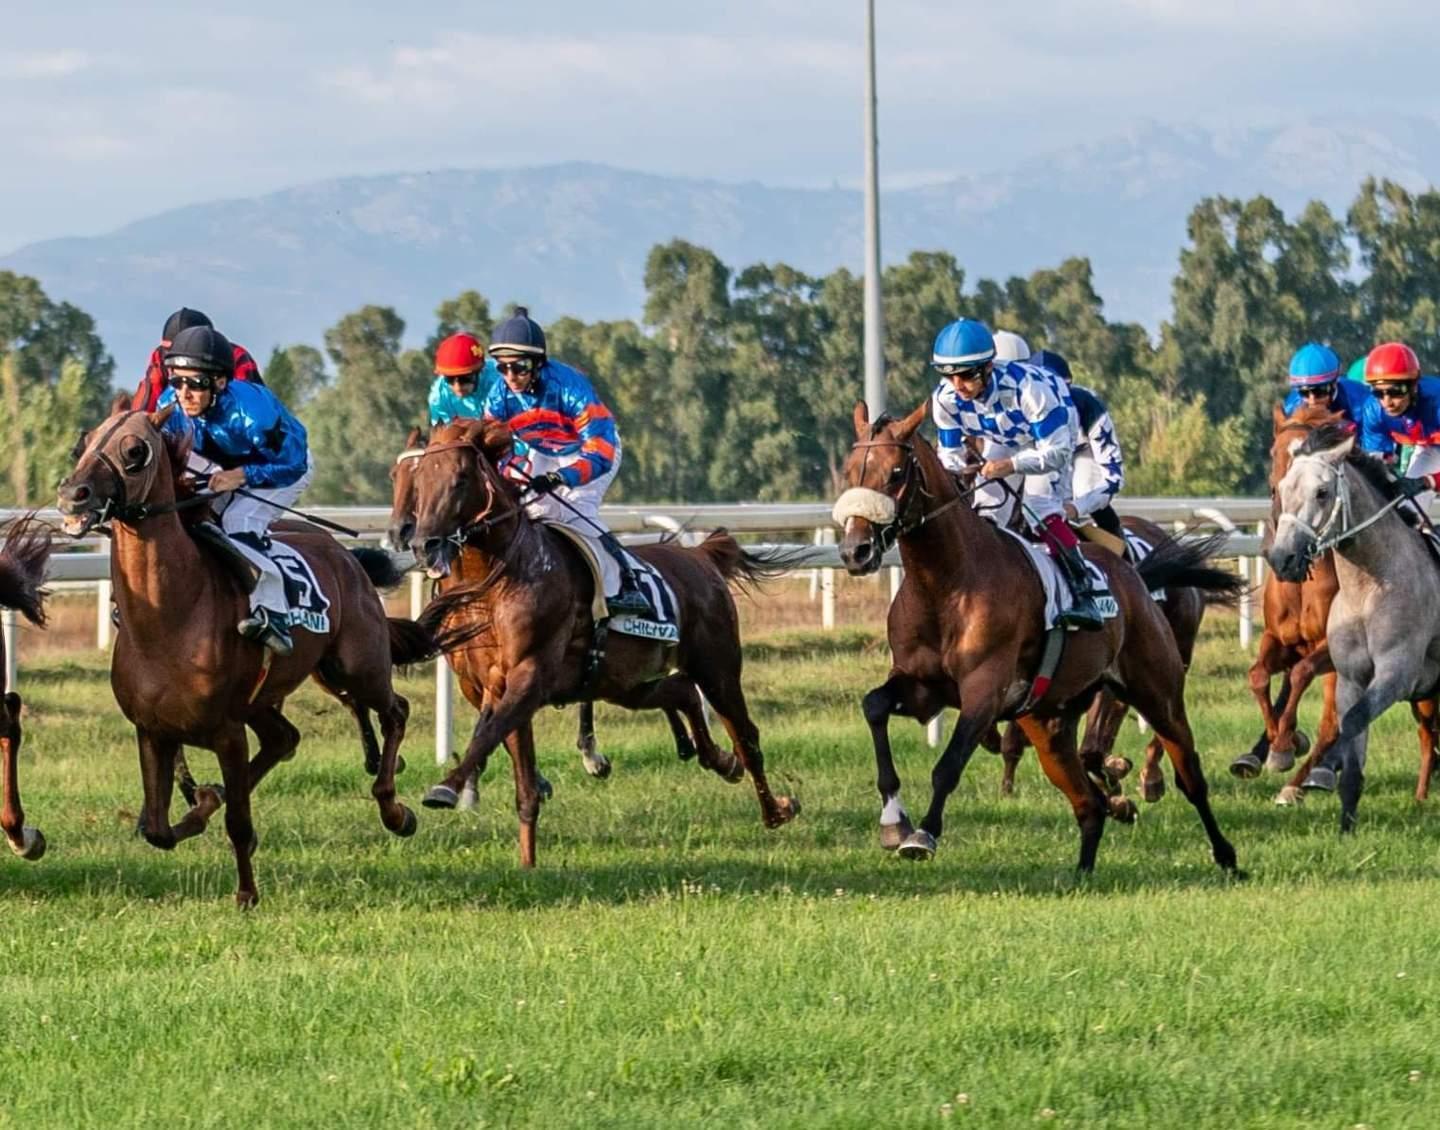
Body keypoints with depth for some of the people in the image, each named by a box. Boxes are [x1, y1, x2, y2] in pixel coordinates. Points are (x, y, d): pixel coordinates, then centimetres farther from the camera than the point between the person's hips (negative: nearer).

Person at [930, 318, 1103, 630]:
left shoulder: (1028, 388, -42)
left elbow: (1056, 452, -37)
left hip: (1054, 432, -6)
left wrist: (1012, 465, -54)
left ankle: (1083, 595, -27)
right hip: (1001, 442, 6)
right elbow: (950, 453, -12)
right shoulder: (945, 399, -26)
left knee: (1041, 510, -25)